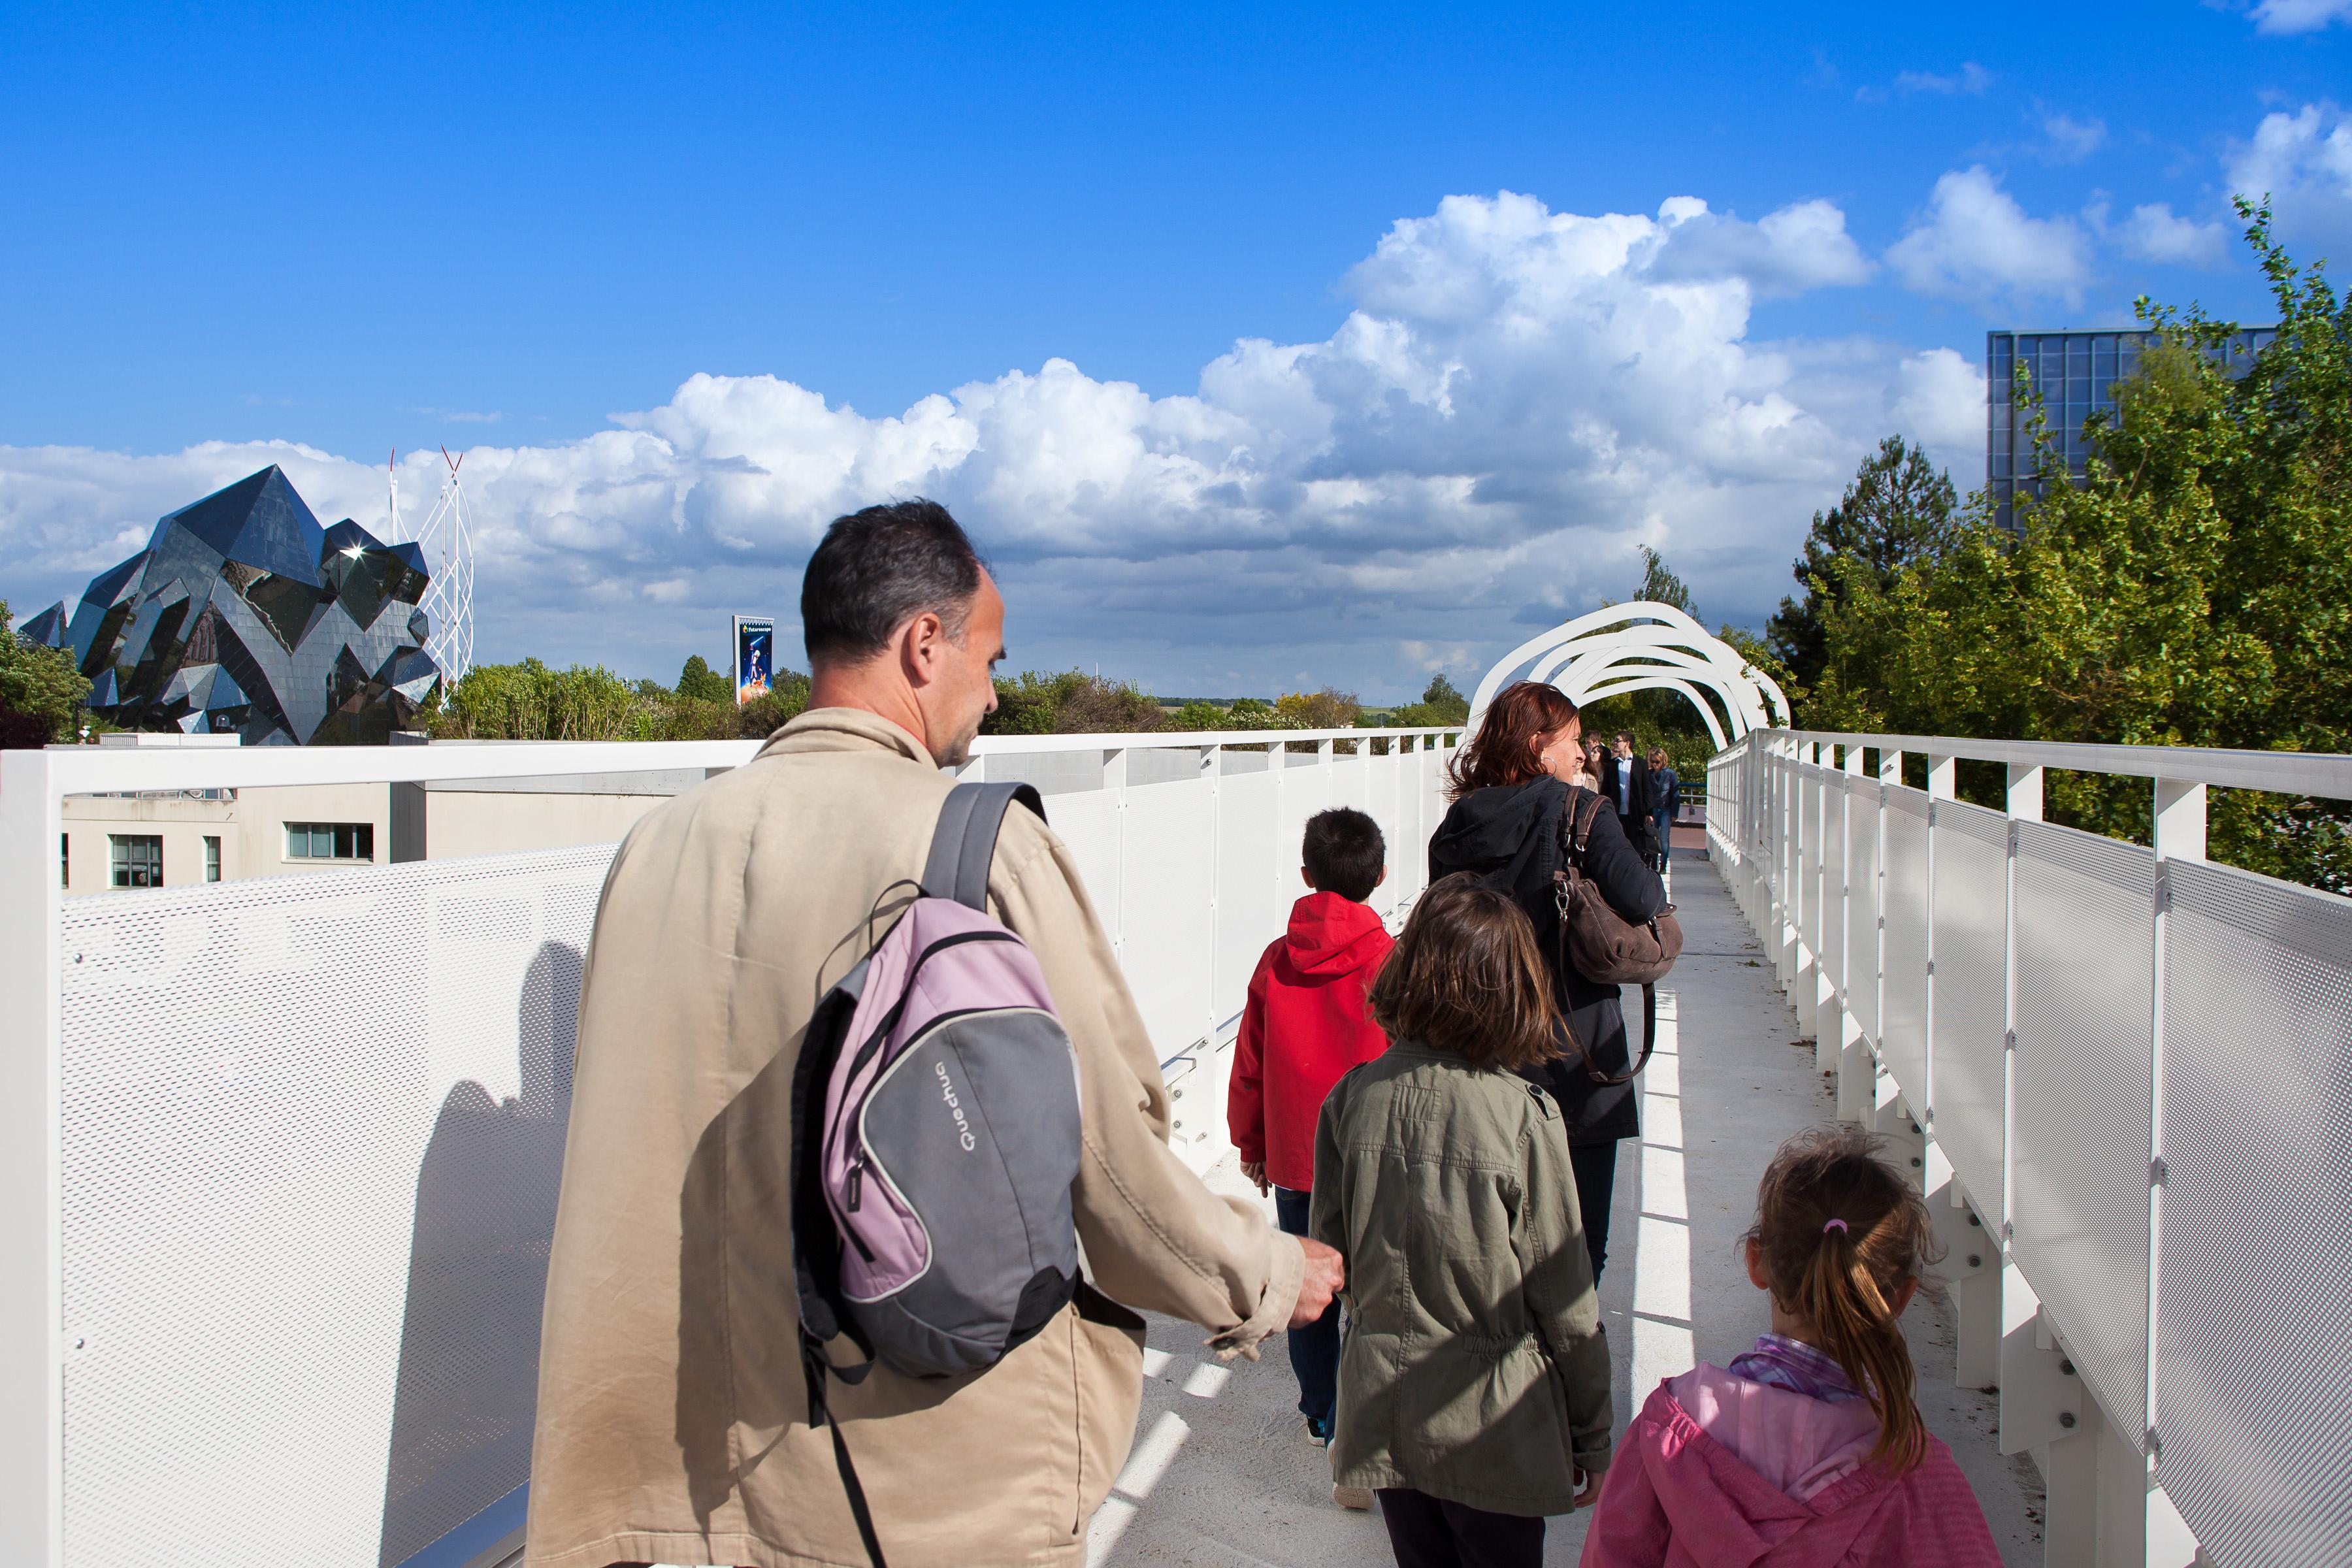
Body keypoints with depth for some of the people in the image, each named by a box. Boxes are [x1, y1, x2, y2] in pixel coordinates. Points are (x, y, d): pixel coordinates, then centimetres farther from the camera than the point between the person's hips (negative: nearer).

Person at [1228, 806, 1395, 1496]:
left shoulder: (1276, 960, -3)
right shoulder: (1391, 962, -12)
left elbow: (1249, 1063, 4)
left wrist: (1250, 1142, 18)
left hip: (1293, 1156, 3)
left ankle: (1321, 1413, 29)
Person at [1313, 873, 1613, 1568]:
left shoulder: (1350, 1099, -10)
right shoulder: (1525, 1117, -19)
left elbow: (1330, 1254, 0)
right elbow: (1565, 1300, -12)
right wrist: (1591, 1440, 1)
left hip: (1383, 1410, 3)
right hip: (1494, 1422, -3)